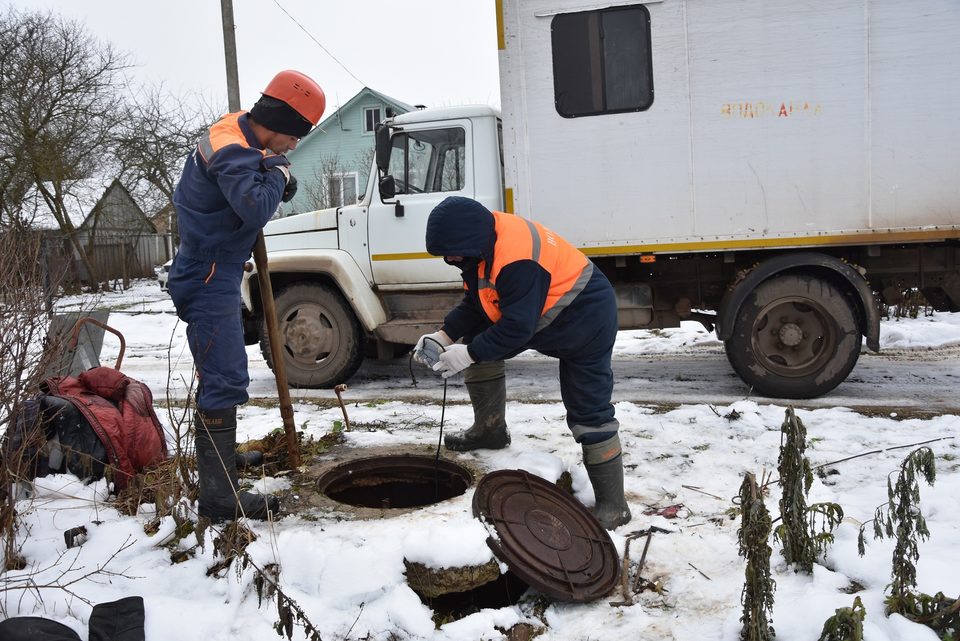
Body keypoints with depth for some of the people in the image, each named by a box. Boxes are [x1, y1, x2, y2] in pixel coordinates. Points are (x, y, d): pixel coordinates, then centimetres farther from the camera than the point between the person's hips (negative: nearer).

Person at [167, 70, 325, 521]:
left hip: (216, 276, 11)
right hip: (209, 281, -11)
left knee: (217, 376, 24)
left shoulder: (241, 133, 9)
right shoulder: (231, 151, -22)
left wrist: (278, 175, 2)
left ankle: (219, 451, 43)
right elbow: (256, 210, -36)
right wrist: (277, 175, -18)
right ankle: (220, 497, -12)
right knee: (225, 382, -14)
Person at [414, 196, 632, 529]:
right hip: (541, 314, 10)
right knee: (477, 338, 7)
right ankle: (490, 430, 20)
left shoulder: (517, 261, -35)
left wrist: (469, 353, -26)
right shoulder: (483, 240, -5)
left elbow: (517, 326, -33)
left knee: (589, 413, -8)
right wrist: (445, 335, -8)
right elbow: (475, 303, 3)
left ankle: (612, 505, 3)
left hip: (586, 318, -10)